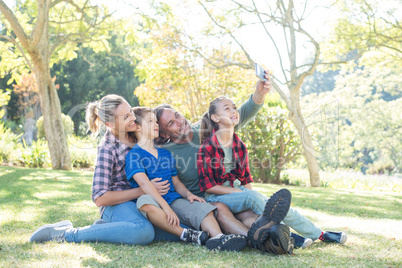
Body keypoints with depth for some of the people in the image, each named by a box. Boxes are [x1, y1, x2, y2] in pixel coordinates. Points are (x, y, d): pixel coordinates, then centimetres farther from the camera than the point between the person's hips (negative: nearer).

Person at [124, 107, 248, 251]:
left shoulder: (165, 154, 22)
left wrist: (187, 194, -2)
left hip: (173, 200, 6)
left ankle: (218, 237, -46)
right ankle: (185, 235, -38)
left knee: (202, 207, -19)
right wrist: (165, 206, -29)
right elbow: (143, 182, -17)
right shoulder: (134, 155, -2)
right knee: (145, 201, -40)